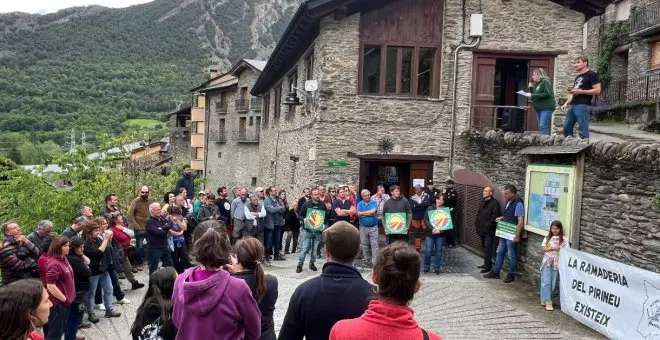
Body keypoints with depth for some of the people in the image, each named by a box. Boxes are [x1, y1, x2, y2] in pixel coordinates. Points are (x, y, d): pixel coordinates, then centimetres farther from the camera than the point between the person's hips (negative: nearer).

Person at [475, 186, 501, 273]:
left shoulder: (494, 203, -12)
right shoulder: (483, 202, 16)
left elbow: (495, 216, -20)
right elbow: (479, 214, 24)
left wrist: (488, 225, -20)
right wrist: (477, 223, 13)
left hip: (489, 231, -9)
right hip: (482, 229, 9)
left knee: (487, 249, -6)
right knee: (484, 247, 15)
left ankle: (487, 266, -2)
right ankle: (487, 263, 25)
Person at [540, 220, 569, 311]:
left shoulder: (564, 240, 3)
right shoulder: (547, 238, 6)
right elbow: (544, 249, -1)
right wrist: (554, 248, -14)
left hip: (556, 263, 0)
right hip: (547, 262, 0)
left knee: (553, 283, 3)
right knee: (546, 281, -7)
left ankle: (545, 299, 15)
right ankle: (548, 301, -5)